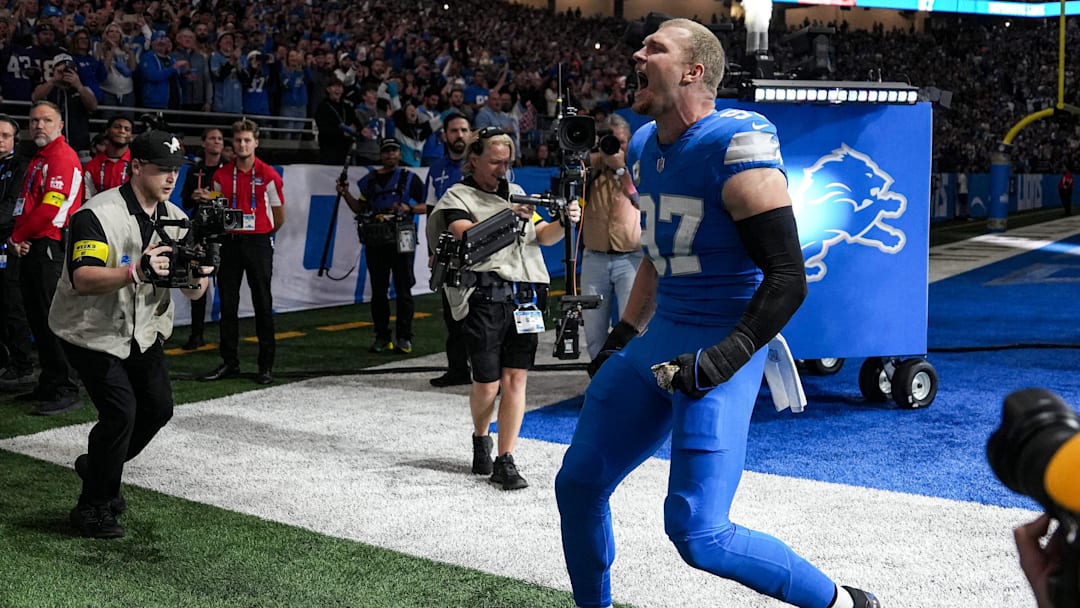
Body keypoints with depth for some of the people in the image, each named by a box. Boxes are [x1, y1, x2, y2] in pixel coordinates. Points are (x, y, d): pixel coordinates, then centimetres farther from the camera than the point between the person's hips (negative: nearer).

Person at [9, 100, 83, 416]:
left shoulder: (62, 157, -11)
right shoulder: (38, 159, 20)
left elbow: (51, 208, -19)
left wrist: (17, 237, -9)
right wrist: (19, 239, 3)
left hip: (50, 246, -10)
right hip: (31, 248, 10)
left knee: (52, 318, -11)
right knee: (37, 317, 14)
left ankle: (66, 391, -10)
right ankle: (49, 384, 22)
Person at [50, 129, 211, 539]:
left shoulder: (175, 219, -1)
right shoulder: (97, 215, -23)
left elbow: (192, 292, -2)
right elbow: (81, 279, -36)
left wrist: (197, 278, -27)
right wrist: (136, 272, -50)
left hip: (143, 329, 7)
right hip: (90, 332, -7)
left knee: (159, 407, 5)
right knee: (121, 411, -16)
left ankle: (98, 467, 31)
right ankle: (92, 508, 1)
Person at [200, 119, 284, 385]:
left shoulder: (268, 175, -3)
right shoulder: (221, 175, 5)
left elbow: (279, 218, 7)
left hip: (258, 243, -3)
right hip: (230, 242, 3)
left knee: (263, 305, -1)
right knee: (228, 304, 5)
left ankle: (266, 365, 5)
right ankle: (229, 362, 13)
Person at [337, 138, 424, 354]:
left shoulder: (410, 178, 5)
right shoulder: (370, 180, 15)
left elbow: (426, 206, 2)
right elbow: (360, 208, 19)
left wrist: (408, 208, -14)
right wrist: (346, 194, 5)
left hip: (401, 241, -4)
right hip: (375, 242, 4)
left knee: (403, 290, -4)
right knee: (378, 291, 6)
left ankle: (404, 337, 0)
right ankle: (382, 337, 12)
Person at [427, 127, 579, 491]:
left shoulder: (516, 193, 21)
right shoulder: (457, 197, 5)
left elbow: (544, 236, 17)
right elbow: (466, 235, -14)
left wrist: (564, 222, -4)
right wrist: (507, 217, -25)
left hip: (524, 297, 4)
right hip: (484, 299, -4)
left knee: (515, 378, -2)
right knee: (487, 384, -2)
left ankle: (505, 462, 2)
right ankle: (481, 438, 29)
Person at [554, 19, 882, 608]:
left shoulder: (735, 148, -18)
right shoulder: (644, 147, 10)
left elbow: (787, 279, -19)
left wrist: (724, 358, -27)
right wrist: (625, 334, 25)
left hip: (719, 346, -9)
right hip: (659, 339, 9)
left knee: (698, 534, -13)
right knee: (578, 485, 13)